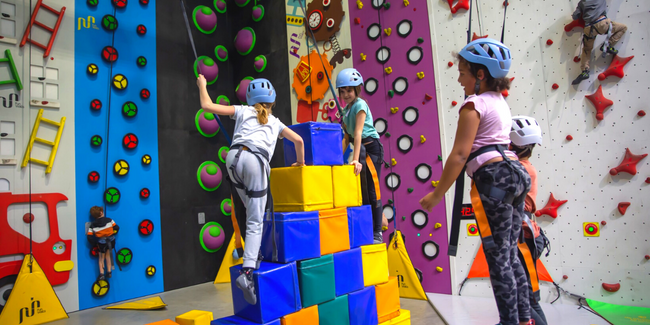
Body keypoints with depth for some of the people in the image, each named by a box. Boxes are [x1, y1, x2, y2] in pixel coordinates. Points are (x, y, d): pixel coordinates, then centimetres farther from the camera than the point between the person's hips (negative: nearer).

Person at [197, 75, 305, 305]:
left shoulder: (243, 111, 27)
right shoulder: (275, 122, 29)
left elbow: (207, 106, 22)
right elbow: (298, 140, 23)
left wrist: (202, 84, 40)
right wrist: (300, 162, 39)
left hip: (234, 156, 2)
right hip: (256, 161, -1)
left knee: (252, 211, 21)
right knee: (255, 222, -1)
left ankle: (254, 255, 22)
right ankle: (247, 272, -15)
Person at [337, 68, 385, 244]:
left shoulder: (360, 104, -12)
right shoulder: (346, 110, 12)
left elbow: (358, 133, -22)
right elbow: (347, 137, 14)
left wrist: (356, 159, -29)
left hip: (371, 147, -8)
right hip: (361, 149, 8)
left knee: (372, 191, -5)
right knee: (361, 191, 10)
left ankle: (377, 234, 4)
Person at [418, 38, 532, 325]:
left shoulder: (473, 105, -8)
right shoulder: (501, 103, 18)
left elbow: (459, 155, -14)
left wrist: (436, 195, -11)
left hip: (494, 178, -9)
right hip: (516, 172, 9)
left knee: (498, 257, 0)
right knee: (510, 253, 15)